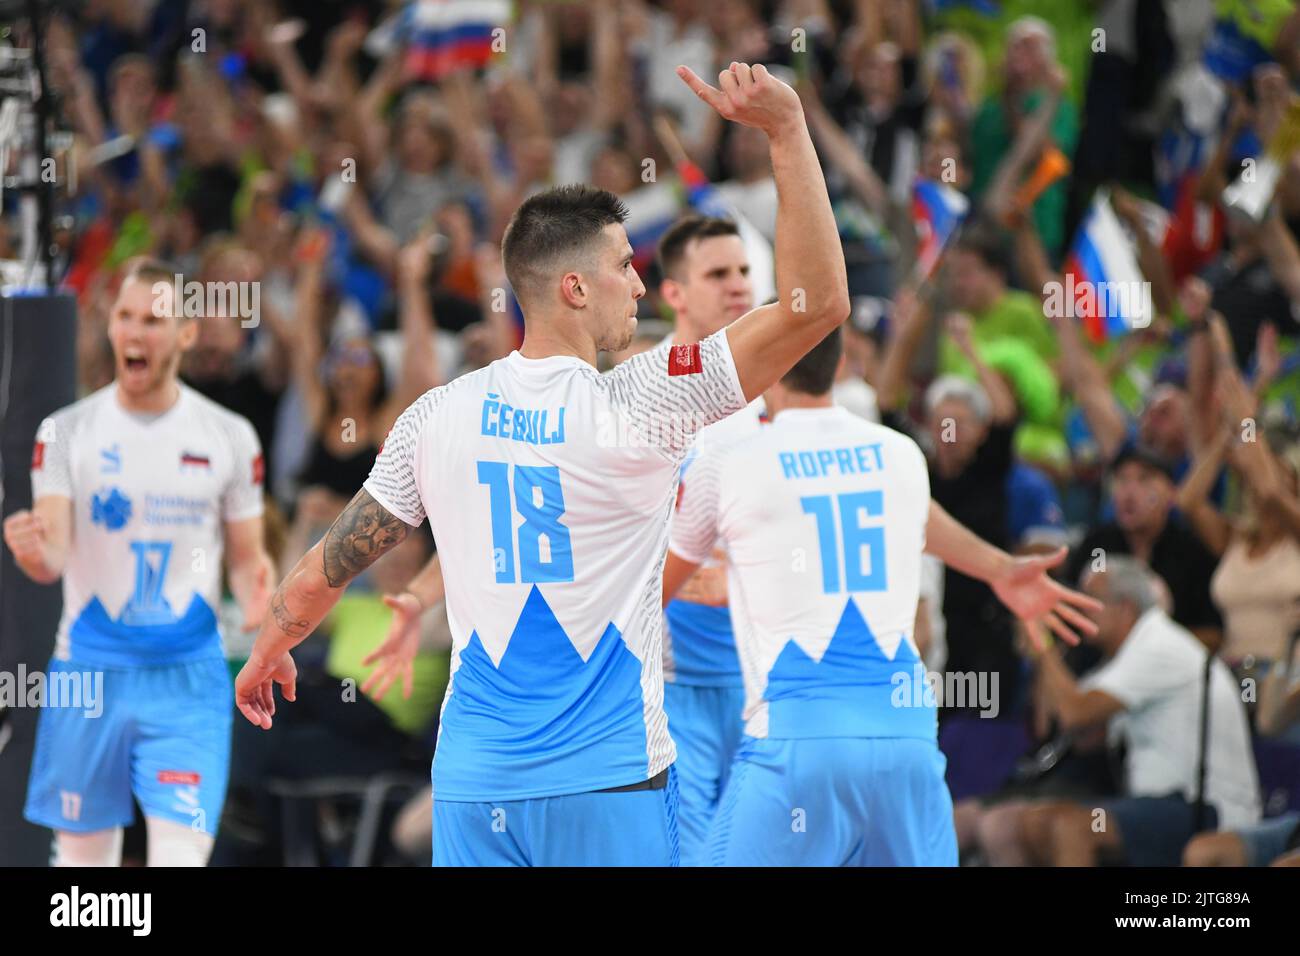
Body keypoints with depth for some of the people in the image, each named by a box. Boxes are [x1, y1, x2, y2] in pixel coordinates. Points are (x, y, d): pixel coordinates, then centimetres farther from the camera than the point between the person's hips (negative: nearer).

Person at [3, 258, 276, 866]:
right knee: (84, 854, 8)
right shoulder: (67, 432, 0)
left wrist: (256, 590, -13)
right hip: (90, 669, 1)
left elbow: (246, 558, 10)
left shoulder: (229, 437, 2)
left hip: (187, 679, -1)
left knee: (181, 851, -14)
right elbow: (52, 560, -8)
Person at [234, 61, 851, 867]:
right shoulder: (636, 409, -10)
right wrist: (787, 129, -10)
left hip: (475, 782, 4)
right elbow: (819, 301, -11)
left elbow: (336, 559, 13)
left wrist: (270, 649, 32)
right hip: (609, 777, -4)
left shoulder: (438, 416, 3)